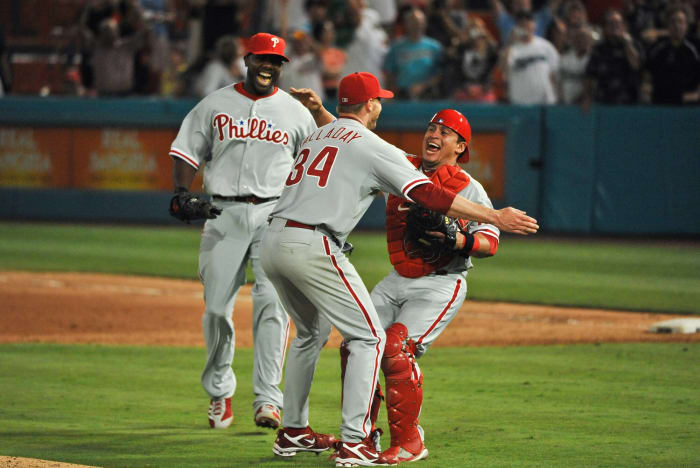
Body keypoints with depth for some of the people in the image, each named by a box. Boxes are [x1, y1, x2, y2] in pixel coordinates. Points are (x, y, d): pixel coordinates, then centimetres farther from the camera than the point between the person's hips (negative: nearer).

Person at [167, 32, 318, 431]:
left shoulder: (296, 112, 10)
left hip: (275, 215, 0)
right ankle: (220, 393, 17)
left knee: (272, 303, -13)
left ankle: (268, 399, -13)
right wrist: (183, 193, -10)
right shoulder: (215, 105, 8)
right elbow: (188, 151, 8)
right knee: (217, 306, 0)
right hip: (223, 214, 1)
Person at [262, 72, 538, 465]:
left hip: (273, 242, 8)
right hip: (312, 246, -8)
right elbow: (428, 194, -9)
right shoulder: (373, 147, -1)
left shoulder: (317, 136, 22)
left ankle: (293, 431, 29)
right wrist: (496, 218, -8)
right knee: (369, 337, -2)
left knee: (312, 333, 27)